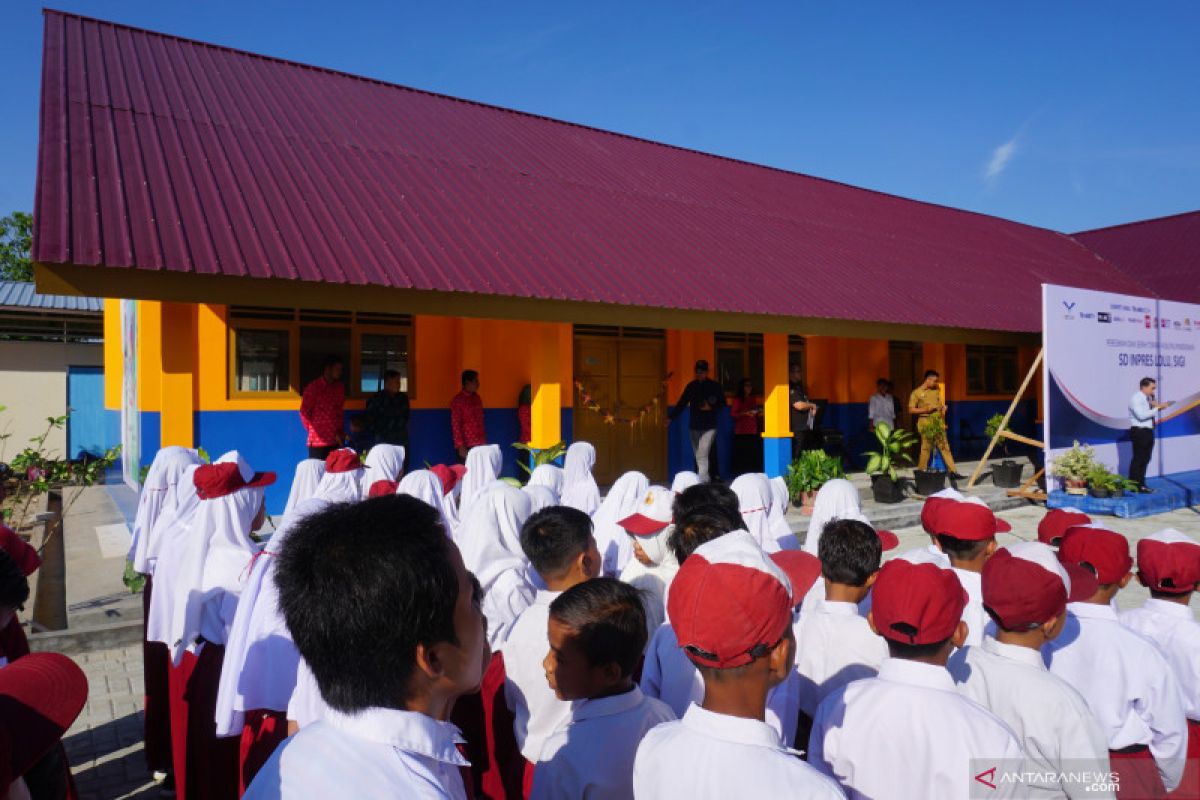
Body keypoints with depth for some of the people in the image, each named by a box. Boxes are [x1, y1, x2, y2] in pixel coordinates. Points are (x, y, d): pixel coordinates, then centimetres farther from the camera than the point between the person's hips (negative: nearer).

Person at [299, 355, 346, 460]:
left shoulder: (340, 388, 8)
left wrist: (340, 431, 9)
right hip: (318, 441, -4)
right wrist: (312, 430, 4)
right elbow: (304, 412, 1)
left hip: (336, 440, 4)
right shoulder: (313, 387, -5)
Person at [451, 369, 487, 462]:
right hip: (466, 446, -6)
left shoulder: (477, 398, 13)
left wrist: (484, 442, 13)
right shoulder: (458, 400, -6)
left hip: (480, 445, 6)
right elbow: (455, 425, -10)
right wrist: (460, 446, -16)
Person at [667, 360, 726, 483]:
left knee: (702, 455, -17)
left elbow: (722, 404, 5)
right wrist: (670, 417, -5)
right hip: (694, 427, 4)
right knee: (698, 456, 10)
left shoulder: (715, 386, -1)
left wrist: (711, 407, -14)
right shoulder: (691, 386, 7)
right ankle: (707, 479, 21)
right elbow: (681, 403, 6)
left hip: (709, 427, -4)